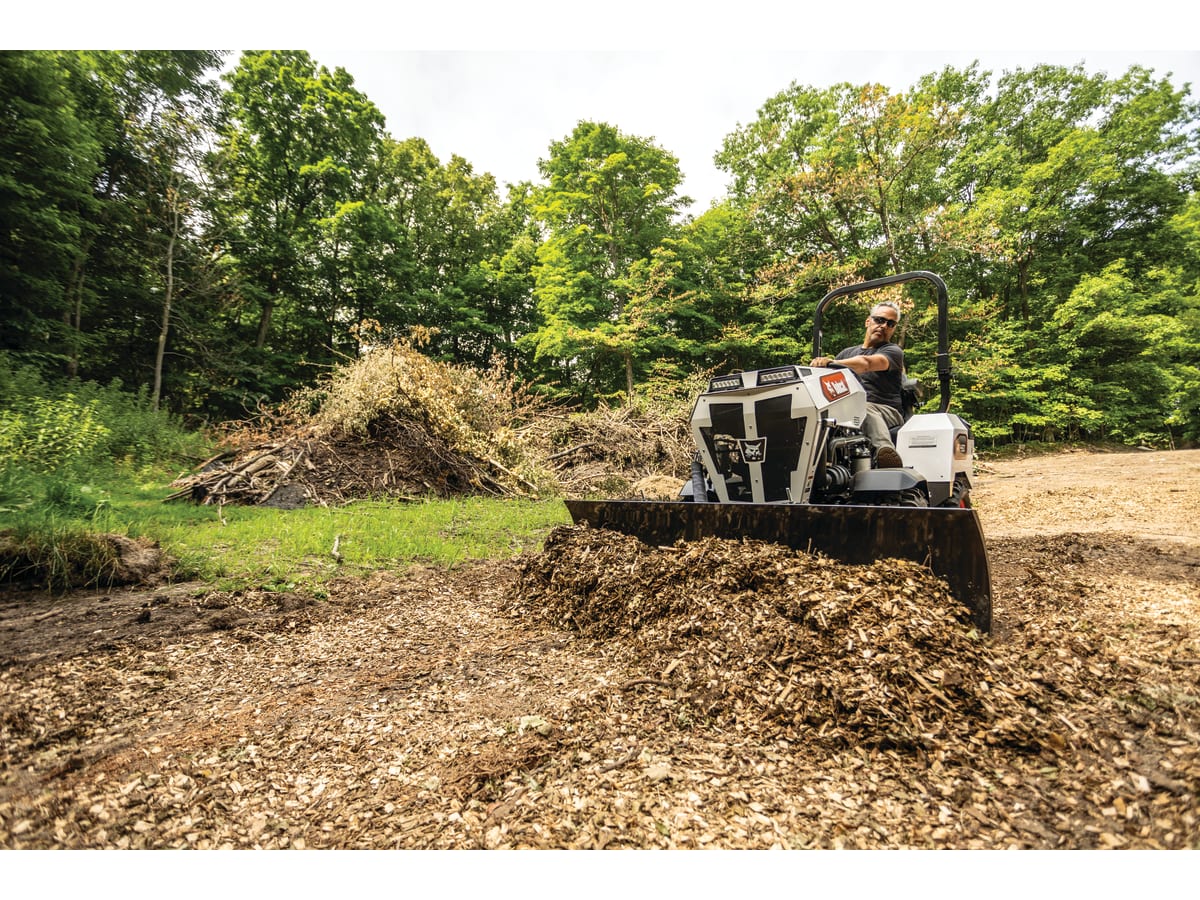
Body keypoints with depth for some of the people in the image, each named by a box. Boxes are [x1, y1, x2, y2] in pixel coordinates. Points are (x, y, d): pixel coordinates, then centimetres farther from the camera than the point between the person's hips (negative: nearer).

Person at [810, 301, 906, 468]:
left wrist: (833, 363, -32)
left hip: (885, 411, -3)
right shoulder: (848, 353, 30)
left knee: (865, 409, -41)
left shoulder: (893, 351, 11)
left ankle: (886, 451, -63)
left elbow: (867, 363, -14)